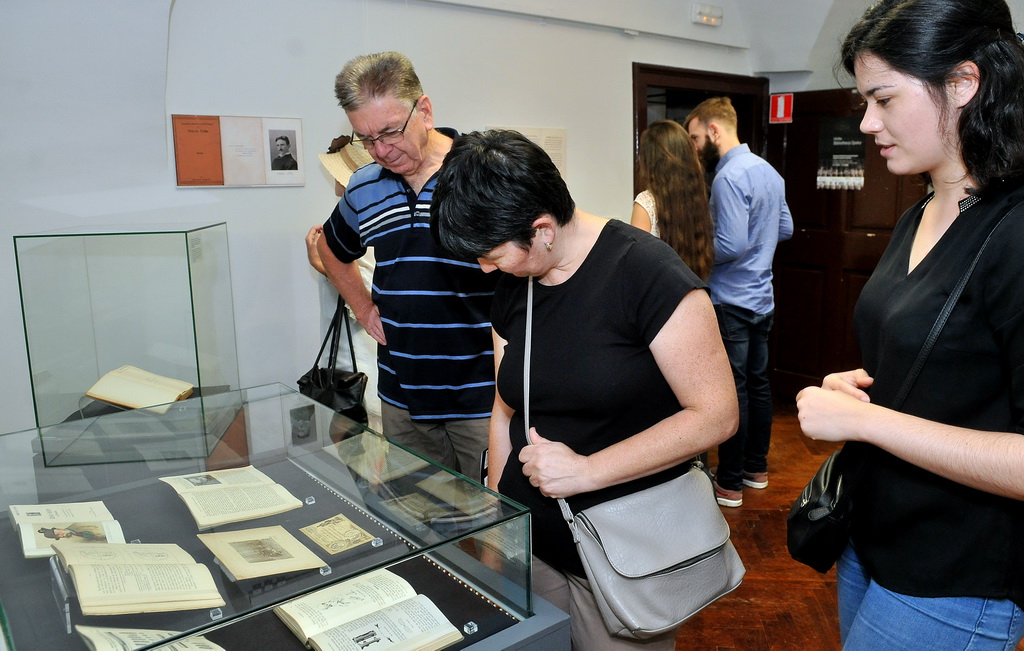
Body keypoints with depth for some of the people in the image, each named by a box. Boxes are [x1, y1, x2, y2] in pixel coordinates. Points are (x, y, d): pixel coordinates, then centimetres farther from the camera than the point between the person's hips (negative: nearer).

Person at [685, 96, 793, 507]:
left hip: (731, 301, -9)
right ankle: (756, 469, 29)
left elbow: (731, 246, -25)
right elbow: (786, 229, 19)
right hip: (762, 298, 9)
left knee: (732, 391, -2)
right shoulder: (768, 170, 11)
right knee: (758, 384, 16)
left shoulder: (729, 177, -18)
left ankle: (729, 485, 9)